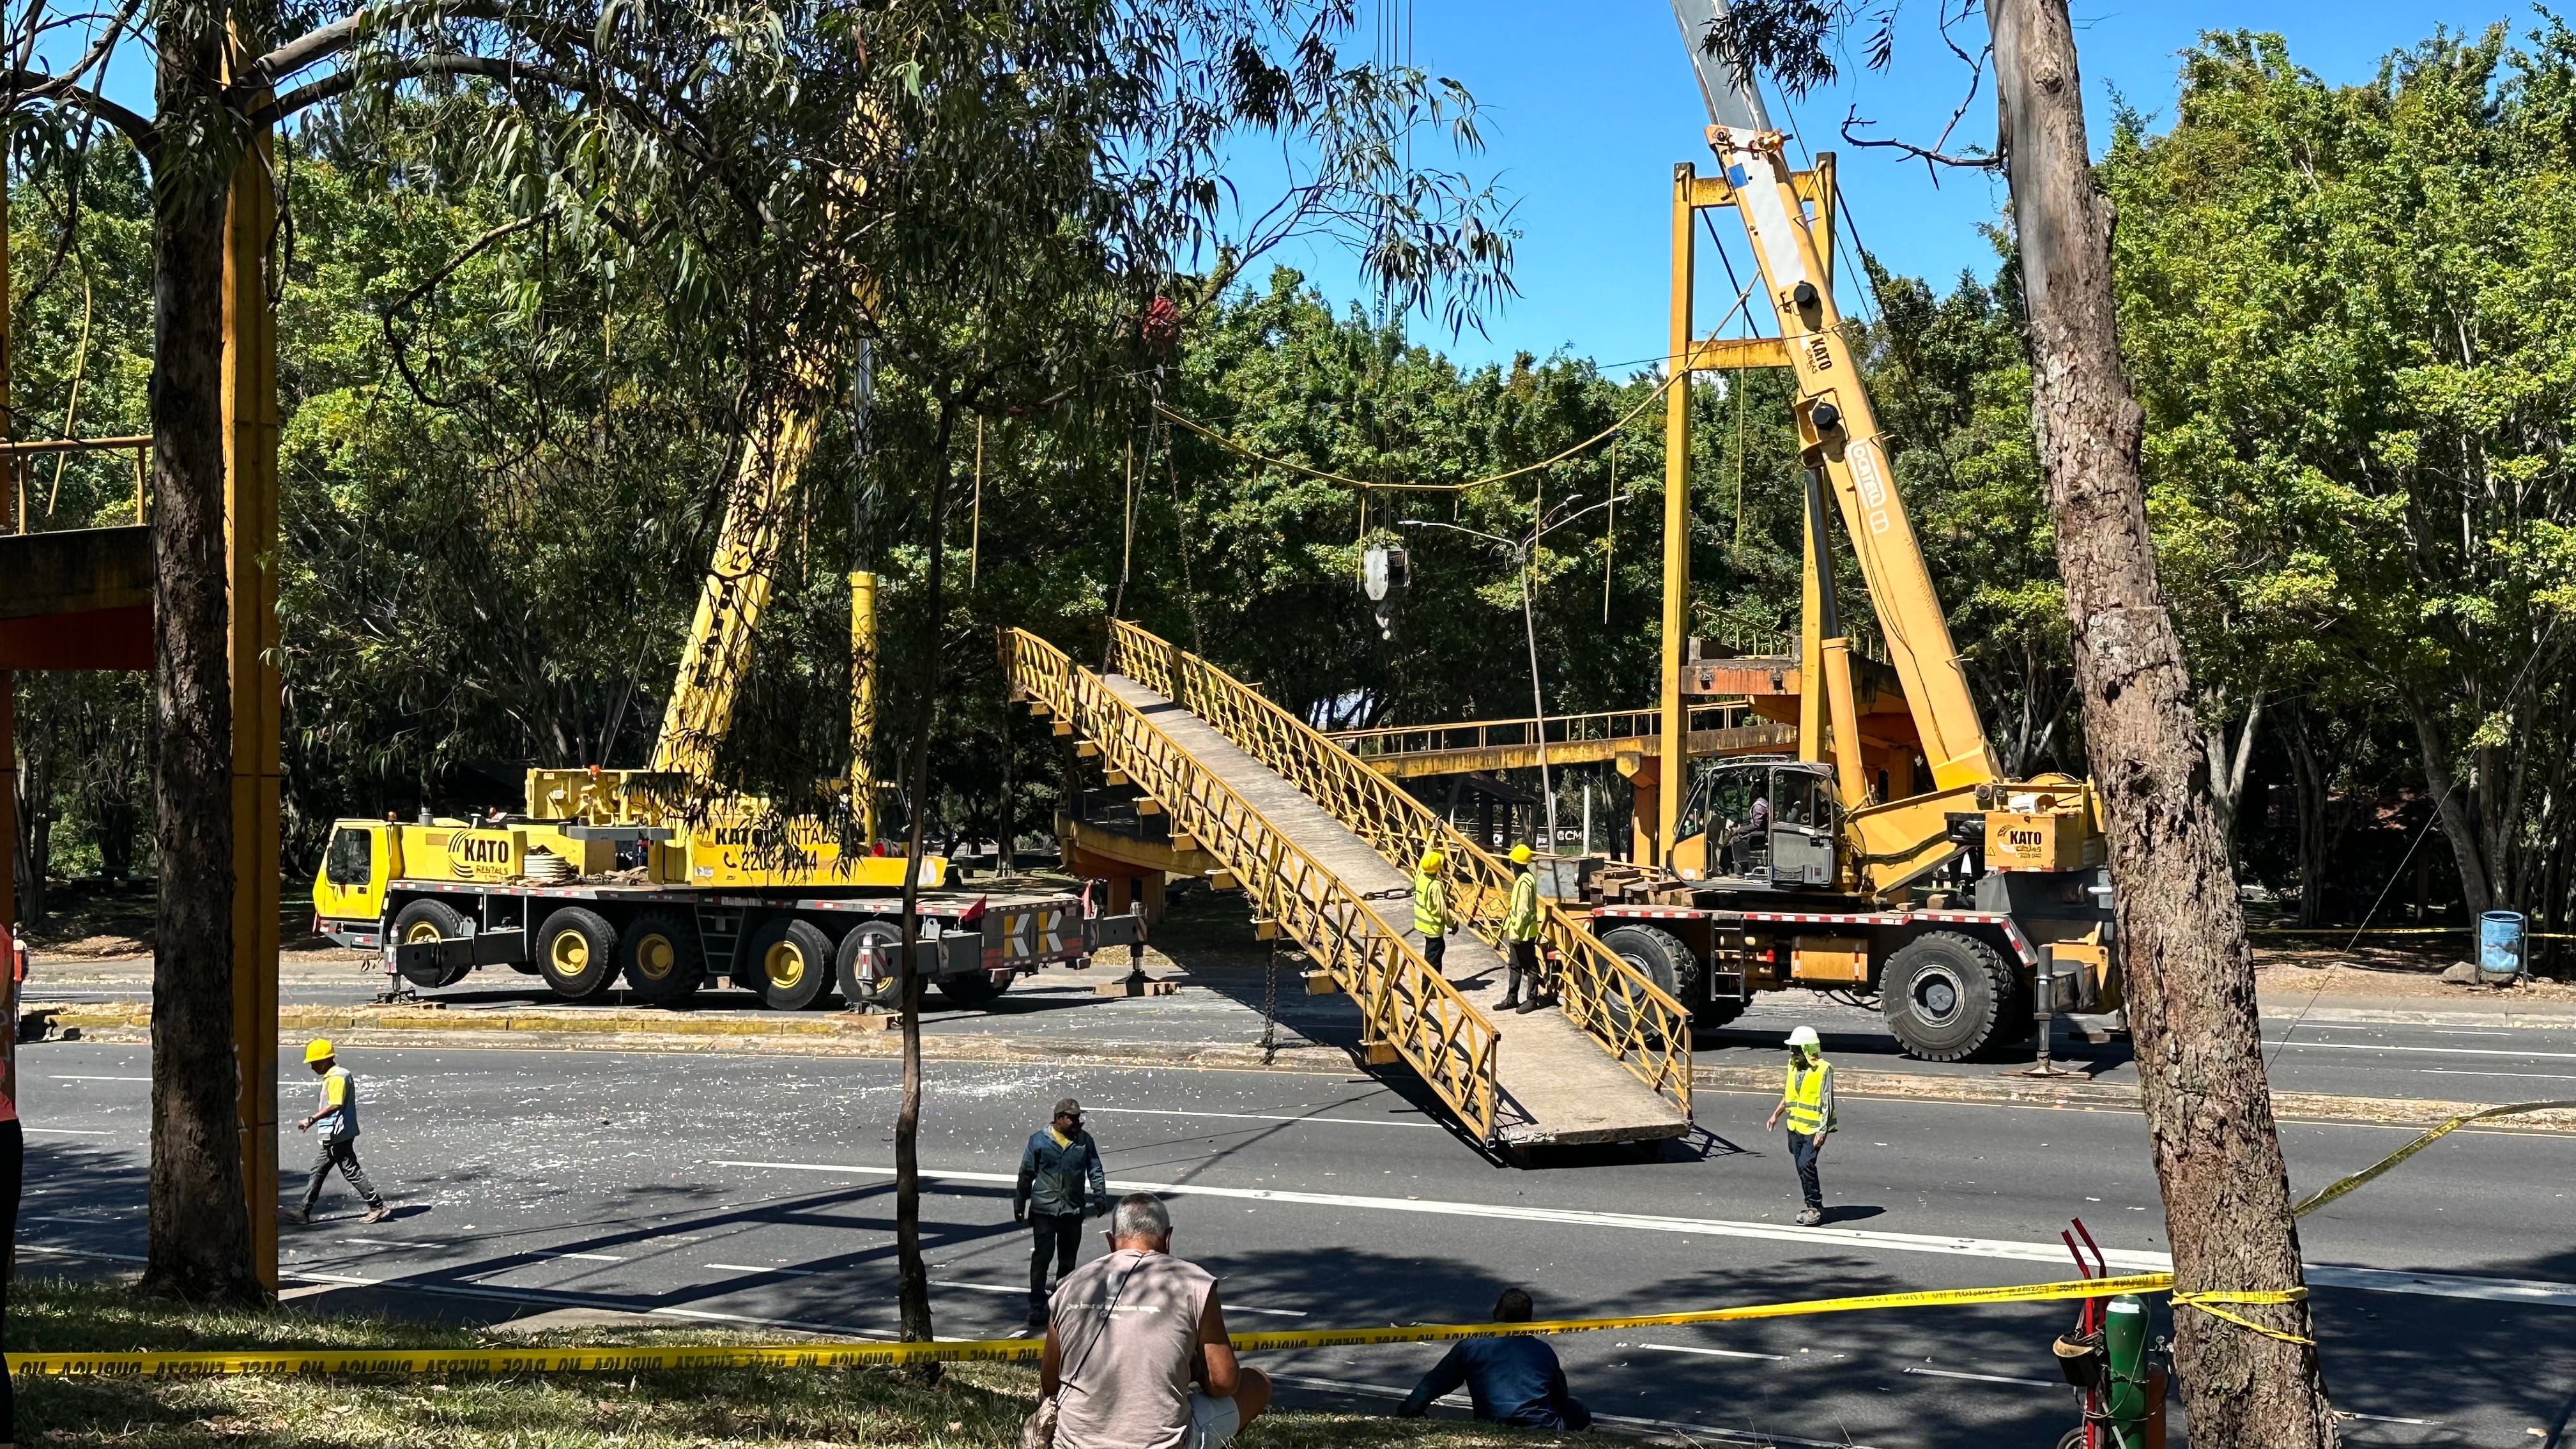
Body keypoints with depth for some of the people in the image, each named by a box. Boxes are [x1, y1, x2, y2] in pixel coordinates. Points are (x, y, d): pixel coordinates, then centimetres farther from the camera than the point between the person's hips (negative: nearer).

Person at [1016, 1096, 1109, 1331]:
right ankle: (1037, 1307, -4)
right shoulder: (1039, 1141, -3)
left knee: (1068, 1260, 11)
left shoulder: (1085, 1141, 4)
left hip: (1073, 1212, 3)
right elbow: (1026, 1174, 4)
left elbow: (1095, 1171, 9)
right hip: (1044, 1210, -3)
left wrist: (1100, 1197, -4)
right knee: (1041, 1258, -8)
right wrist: (1019, 1204, 7)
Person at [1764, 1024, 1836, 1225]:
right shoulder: (1793, 1066, 8)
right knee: (1802, 1167, 9)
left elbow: (1827, 1103, -14)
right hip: (1795, 1126, 7)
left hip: (1813, 1128, -7)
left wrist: (1822, 1131, -18)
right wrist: (1776, 1115, 17)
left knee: (1806, 1165, -15)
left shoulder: (1823, 1069, -14)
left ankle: (1816, 1209, -6)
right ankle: (1813, 1208, 19)